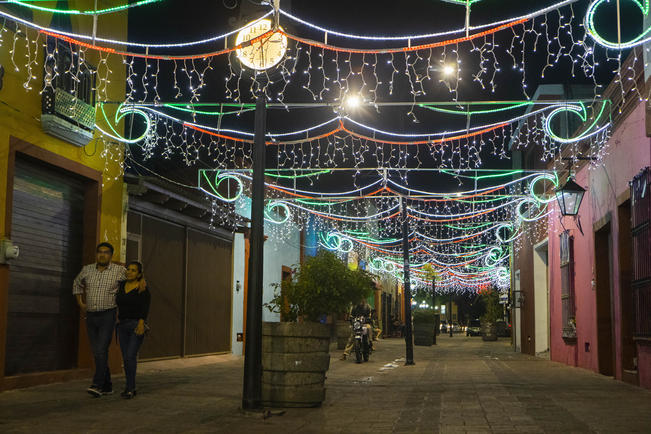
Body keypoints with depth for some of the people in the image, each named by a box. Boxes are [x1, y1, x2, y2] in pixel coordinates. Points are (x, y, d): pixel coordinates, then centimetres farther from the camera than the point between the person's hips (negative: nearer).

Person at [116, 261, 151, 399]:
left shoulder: (143, 289, -8)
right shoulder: (121, 286, 8)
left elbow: (145, 308, -19)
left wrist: (141, 322, -31)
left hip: (136, 325, -6)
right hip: (122, 326, 6)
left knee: (130, 356, -15)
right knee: (126, 358, 7)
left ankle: (130, 388, -10)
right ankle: (130, 388, 15)